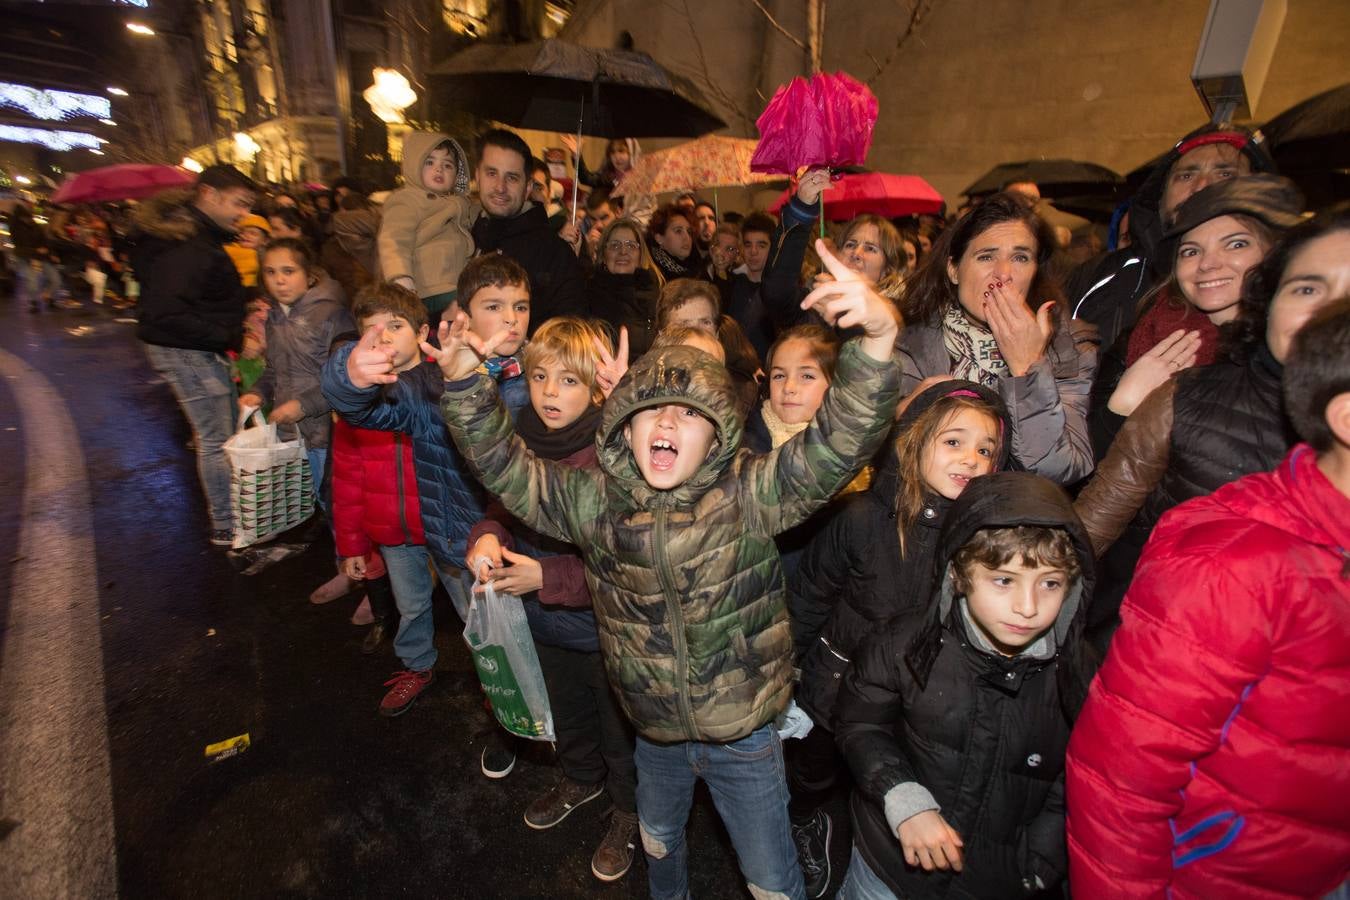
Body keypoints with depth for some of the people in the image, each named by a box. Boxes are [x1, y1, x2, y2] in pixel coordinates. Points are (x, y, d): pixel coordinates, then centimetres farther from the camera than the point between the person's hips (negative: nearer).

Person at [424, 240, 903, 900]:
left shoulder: (748, 494, -22)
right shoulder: (594, 501, -11)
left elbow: (838, 442, -33)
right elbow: (506, 469, -8)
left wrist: (876, 340, -49)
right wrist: (464, 382, -19)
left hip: (743, 735, -3)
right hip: (655, 732, 4)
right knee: (658, 843, 34)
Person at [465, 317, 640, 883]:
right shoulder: (522, 443, -9)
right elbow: (503, 507, 6)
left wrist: (547, 576, -29)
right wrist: (486, 537, -16)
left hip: (606, 629, -6)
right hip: (547, 623, 6)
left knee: (619, 729, 21)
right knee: (568, 712, 32)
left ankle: (628, 809, 50)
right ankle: (582, 777, 63)